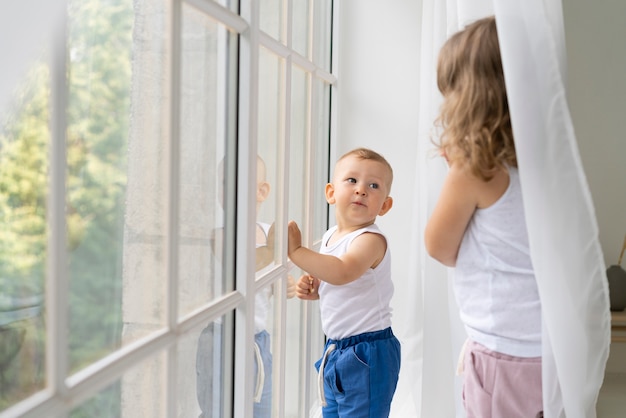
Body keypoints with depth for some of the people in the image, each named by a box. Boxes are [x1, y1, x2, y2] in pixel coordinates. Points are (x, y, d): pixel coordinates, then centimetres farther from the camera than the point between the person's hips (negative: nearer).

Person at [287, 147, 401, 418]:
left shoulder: (371, 240, -20)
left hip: (366, 354, -9)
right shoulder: (330, 236, 7)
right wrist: (313, 289, 1)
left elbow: (342, 272, -40)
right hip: (336, 348, 9)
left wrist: (296, 250, -35)